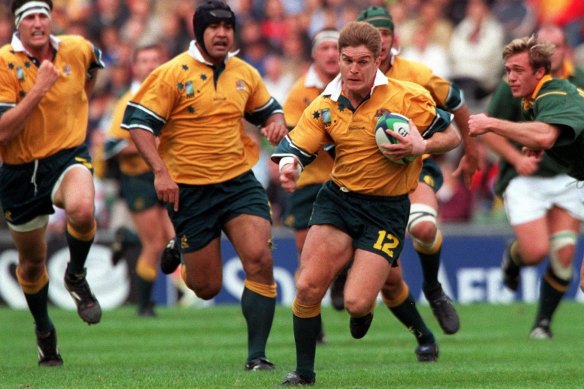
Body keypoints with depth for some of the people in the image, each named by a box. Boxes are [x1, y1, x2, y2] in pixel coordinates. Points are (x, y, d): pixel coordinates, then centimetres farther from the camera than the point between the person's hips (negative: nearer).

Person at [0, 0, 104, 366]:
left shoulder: (76, 49, -5)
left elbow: (95, 63, 23)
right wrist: (38, 89, -29)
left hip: (68, 156, 0)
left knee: (82, 211, -35)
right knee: (32, 261, 14)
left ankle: (77, 276, -4)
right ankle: (44, 329, 42)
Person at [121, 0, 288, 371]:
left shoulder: (245, 74, 6)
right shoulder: (173, 74, -9)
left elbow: (268, 109, 24)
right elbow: (137, 121, -9)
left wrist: (277, 122, -1)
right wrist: (160, 172, -20)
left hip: (239, 181, 3)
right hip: (189, 189, -3)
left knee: (260, 260, -17)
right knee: (207, 287, 3)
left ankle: (257, 355, -9)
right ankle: (179, 252, 41)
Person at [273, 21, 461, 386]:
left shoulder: (406, 98, -12)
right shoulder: (325, 106, -2)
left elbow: (452, 135, -3)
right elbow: (294, 148, 2)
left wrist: (422, 146, -23)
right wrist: (289, 166, -22)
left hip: (387, 208, -3)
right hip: (338, 198, 3)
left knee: (356, 303, -13)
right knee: (308, 287, -11)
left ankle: (363, 311, 28)